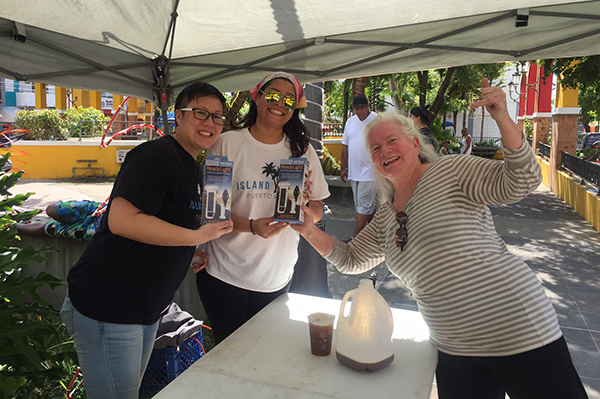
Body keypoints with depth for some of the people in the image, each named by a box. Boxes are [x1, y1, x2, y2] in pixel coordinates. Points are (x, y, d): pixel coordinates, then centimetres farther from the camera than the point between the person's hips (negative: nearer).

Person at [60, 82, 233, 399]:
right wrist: (198, 236, -26)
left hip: (145, 311, 10)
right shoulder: (156, 157, -17)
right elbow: (122, 220, -30)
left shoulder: (191, 168, 14)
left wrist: (190, 255, 9)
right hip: (107, 310, -10)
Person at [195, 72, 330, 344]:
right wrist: (251, 226, -22)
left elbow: (317, 212, 5)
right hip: (225, 274, -2)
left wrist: (305, 205, -18)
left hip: (276, 279, 3)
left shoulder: (302, 151, 4)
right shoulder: (228, 143, -5)